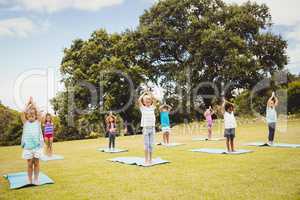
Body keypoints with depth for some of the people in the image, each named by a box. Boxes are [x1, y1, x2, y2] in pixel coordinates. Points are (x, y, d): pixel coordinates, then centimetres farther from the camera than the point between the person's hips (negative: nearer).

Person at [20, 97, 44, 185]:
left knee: (36, 163, 6)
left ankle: (36, 179, 18)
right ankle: (30, 180, 18)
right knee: (29, 164, 5)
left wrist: (33, 102, -1)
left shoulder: (38, 122, 3)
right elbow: (22, 113, -8)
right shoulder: (25, 123, 4)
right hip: (27, 146, 0)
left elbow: (39, 113, -10)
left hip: (37, 146, 0)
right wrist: (28, 103, 0)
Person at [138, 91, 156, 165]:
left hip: (152, 128, 3)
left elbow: (155, 100, 4)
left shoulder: (152, 108, 10)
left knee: (151, 145, 6)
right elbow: (139, 100, -10)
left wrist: (150, 94, 11)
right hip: (145, 128, -3)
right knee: (146, 145, -1)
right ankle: (146, 160, 8)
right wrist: (144, 94, 1)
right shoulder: (143, 108, 1)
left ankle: (150, 159, 15)